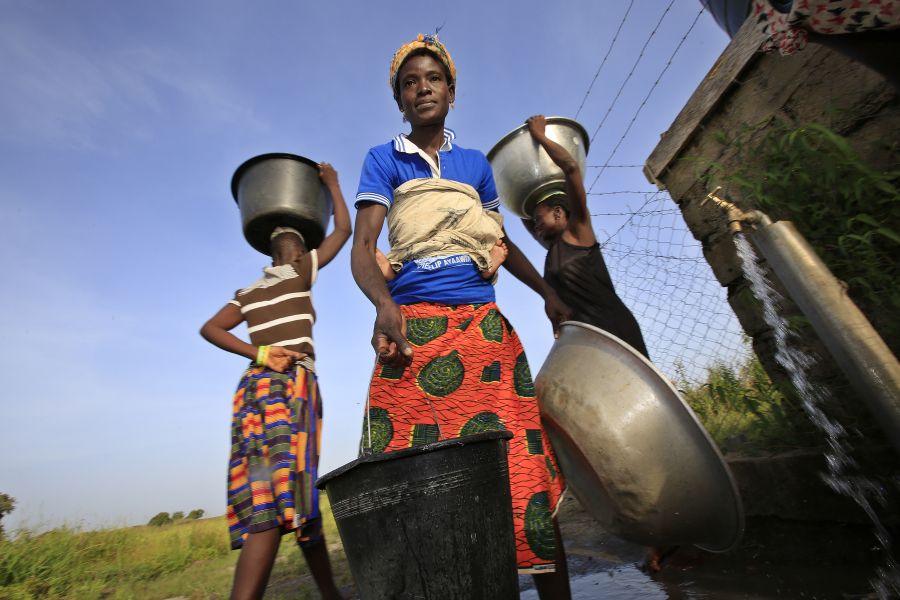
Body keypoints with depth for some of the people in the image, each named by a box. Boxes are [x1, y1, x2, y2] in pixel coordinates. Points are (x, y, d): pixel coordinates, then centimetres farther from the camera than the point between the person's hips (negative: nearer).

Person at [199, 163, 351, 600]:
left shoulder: (249, 293, 19)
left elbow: (209, 329, 11)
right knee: (279, 500, -13)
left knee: (296, 492, 10)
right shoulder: (301, 275, 5)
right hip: (291, 386, -7)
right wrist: (331, 183, 27)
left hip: (256, 385, 7)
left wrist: (258, 354, 2)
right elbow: (344, 230, 13)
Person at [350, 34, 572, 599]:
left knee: (524, 464, -1)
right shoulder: (384, 159, 12)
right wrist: (385, 305, -21)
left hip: (485, 325, 3)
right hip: (415, 325, -2)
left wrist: (547, 290, 15)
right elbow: (362, 246, 0)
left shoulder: (475, 162, 21)